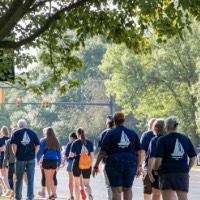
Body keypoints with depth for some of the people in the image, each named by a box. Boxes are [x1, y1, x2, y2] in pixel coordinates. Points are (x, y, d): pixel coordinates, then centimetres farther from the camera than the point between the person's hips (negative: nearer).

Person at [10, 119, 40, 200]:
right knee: (30, 179, 3)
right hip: (31, 159, 1)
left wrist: (16, 154, 3)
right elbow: (37, 145, -1)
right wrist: (34, 154, 8)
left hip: (20, 158, -1)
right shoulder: (33, 133, 6)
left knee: (19, 179, 10)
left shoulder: (16, 133, 1)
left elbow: (14, 145, -10)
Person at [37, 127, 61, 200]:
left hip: (46, 161, -3)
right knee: (51, 178, 18)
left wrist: (39, 160, 9)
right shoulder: (56, 141, 6)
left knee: (48, 179, 4)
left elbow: (40, 152, -7)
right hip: (54, 161, 3)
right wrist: (58, 164, 13)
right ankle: (53, 193, 15)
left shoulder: (44, 141, -5)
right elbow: (59, 153, 8)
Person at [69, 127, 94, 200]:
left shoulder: (75, 143, -5)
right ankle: (90, 194, -26)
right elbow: (92, 155, 3)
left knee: (77, 184, 14)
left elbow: (71, 155, -6)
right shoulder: (89, 142, 4)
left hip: (77, 164, -2)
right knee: (86, 184, 5)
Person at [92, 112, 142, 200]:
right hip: (130, 164, 3)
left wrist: (96, 166, 0)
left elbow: (102, 152, -6)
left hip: (114, 164, -2)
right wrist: (139, 166, 17)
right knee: (127, 189, 16)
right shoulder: (132, 133, 8)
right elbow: (138, 152, 8)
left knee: (117, 191, 1)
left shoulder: (110, 133, -1)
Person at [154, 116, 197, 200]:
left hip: (166, 171, -3)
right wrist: (188, 168, 18)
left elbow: (159, 158, -13)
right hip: (183, 172, 3)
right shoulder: (185, 139, 8)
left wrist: (155, 169, 2)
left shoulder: (162, 140, -5)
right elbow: (193, 156, 10)